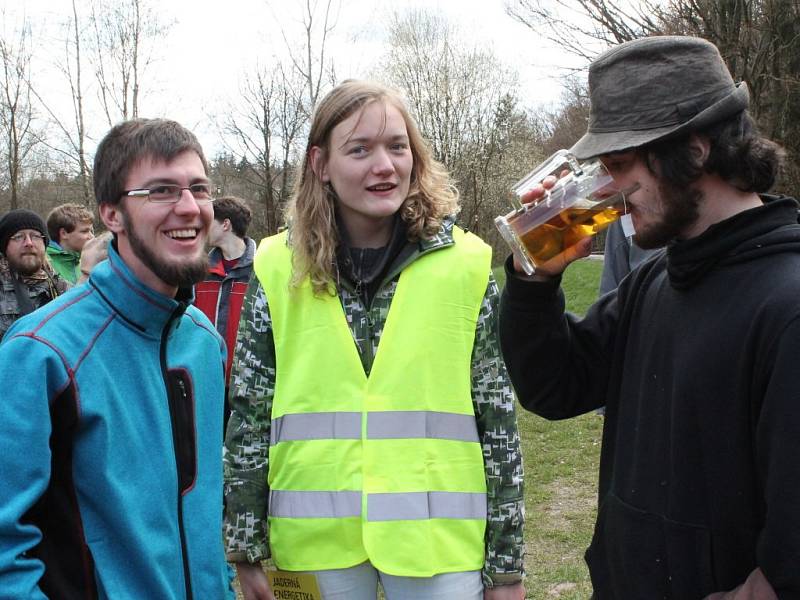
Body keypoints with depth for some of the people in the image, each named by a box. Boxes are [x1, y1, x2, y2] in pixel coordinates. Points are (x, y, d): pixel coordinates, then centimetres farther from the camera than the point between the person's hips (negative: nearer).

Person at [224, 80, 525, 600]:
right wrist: (246, 549, 4)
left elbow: (498, 417, 0)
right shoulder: (279, 269, -2)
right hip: (316, 536, 1)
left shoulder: (465, 264, -4)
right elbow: (249, 414, 3)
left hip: (440, 535, 0)